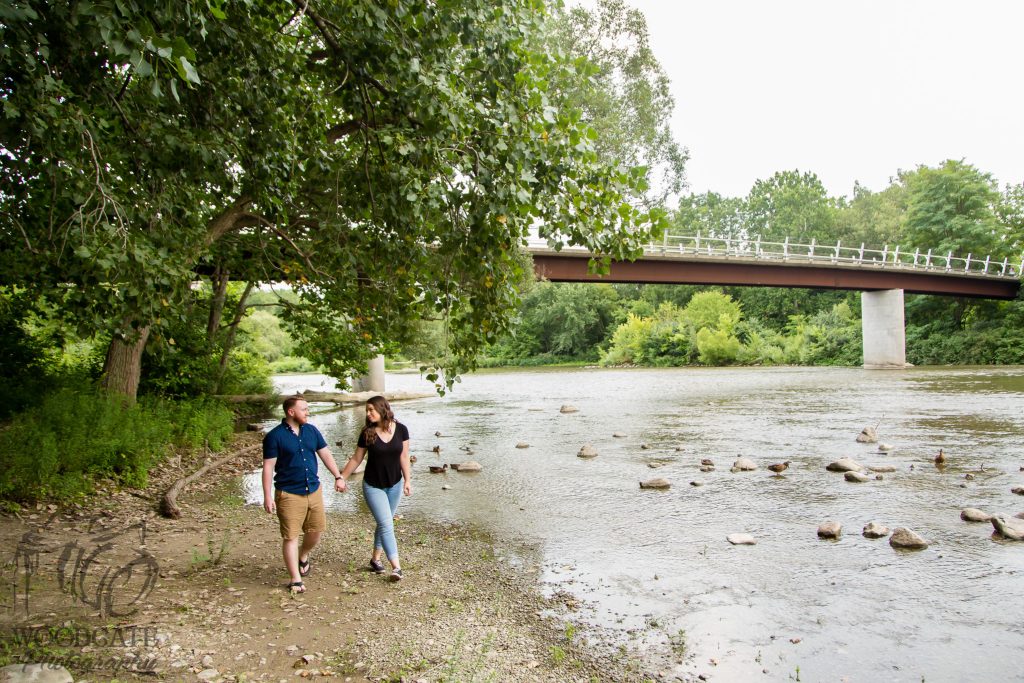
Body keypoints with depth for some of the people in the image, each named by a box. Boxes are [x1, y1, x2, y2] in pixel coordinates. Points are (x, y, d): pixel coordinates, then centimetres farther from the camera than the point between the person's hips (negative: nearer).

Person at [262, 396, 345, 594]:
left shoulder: (311, 431, 5)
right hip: (289, 494, -5)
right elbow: (268, 467, -10)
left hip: (314, 490, 5)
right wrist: (267, 497, -13)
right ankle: (296, 580, 10)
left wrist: (337, 476, 3)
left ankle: (303, 557, 43)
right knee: (290, 536, 0)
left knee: (317, 529, 13)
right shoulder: (275, 436, -10)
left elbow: (325, 454, 11)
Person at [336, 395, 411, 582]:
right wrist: (342, 478, 2)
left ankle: (375, 558, 31)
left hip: (394, 485, 2)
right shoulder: (367, 433, -10)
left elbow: (404, 457, -3)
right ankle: (396, 566, -9)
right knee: (386, 525, -9)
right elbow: (356, 459, 0)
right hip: (373, 486, -2)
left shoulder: (401, 430, -8)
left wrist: (407, 480, -5)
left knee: (383, 523, 14)